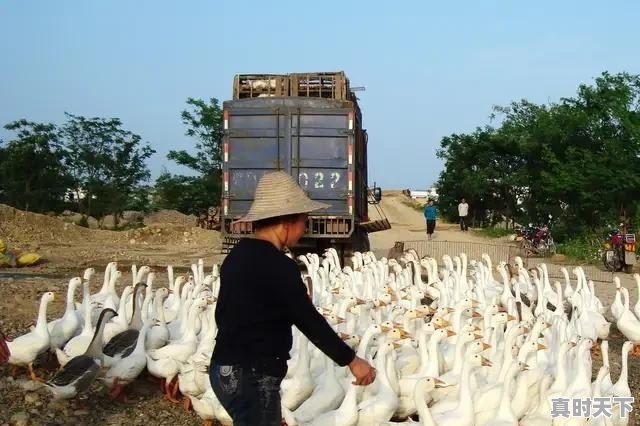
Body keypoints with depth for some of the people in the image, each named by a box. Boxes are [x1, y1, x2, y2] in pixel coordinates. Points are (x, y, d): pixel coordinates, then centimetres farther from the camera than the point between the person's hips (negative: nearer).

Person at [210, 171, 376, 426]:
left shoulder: (238, 255, 9)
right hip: (252, 376, -9)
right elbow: (309, 320, -17)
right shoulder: (277, 265, -19)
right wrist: (351, 359, -7)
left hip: (228, 369, 9)